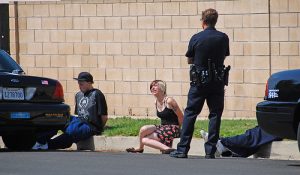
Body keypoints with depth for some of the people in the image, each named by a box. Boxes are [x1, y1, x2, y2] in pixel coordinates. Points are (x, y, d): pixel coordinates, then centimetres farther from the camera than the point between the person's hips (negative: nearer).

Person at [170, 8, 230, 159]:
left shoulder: (196, 38, -8)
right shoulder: (223, 38, -2)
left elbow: (189, 60, 2)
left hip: (199, 82, -1)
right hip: (218, 82, 1)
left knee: (190, 113, 5)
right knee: (215, 115, 6)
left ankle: (182, 149, 2)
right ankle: (210, 151, 2)